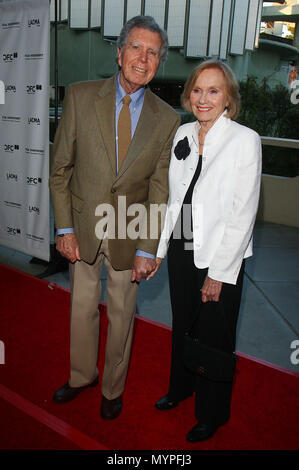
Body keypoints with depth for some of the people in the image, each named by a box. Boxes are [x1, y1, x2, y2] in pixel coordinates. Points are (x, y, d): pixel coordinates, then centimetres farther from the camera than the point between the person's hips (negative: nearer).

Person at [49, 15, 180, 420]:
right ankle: (82, 375, 45)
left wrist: (147, 249, -10)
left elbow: (159, 190, -5)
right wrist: (64, 228, -8)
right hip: (83, 227, 1)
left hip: (129, 234, 0)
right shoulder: (80, 97, -7)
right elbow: (60, 168, -4)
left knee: (122, 314, 14)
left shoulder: (167, 120, -7)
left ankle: (113, 387, 40)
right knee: (82, 308, 18)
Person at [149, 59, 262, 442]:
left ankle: (212, 414, 37)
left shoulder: (245, 140, -13)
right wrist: (160, 247, 7)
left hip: (220, 259, -5)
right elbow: (174, 197, 10)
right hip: (181, 250, 5)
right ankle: (180, 387, 50)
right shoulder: (182, 134, 4)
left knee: (214, 338, 12)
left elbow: (243, 214, -15)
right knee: (182, 326, 23)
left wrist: (218, 273, -15)